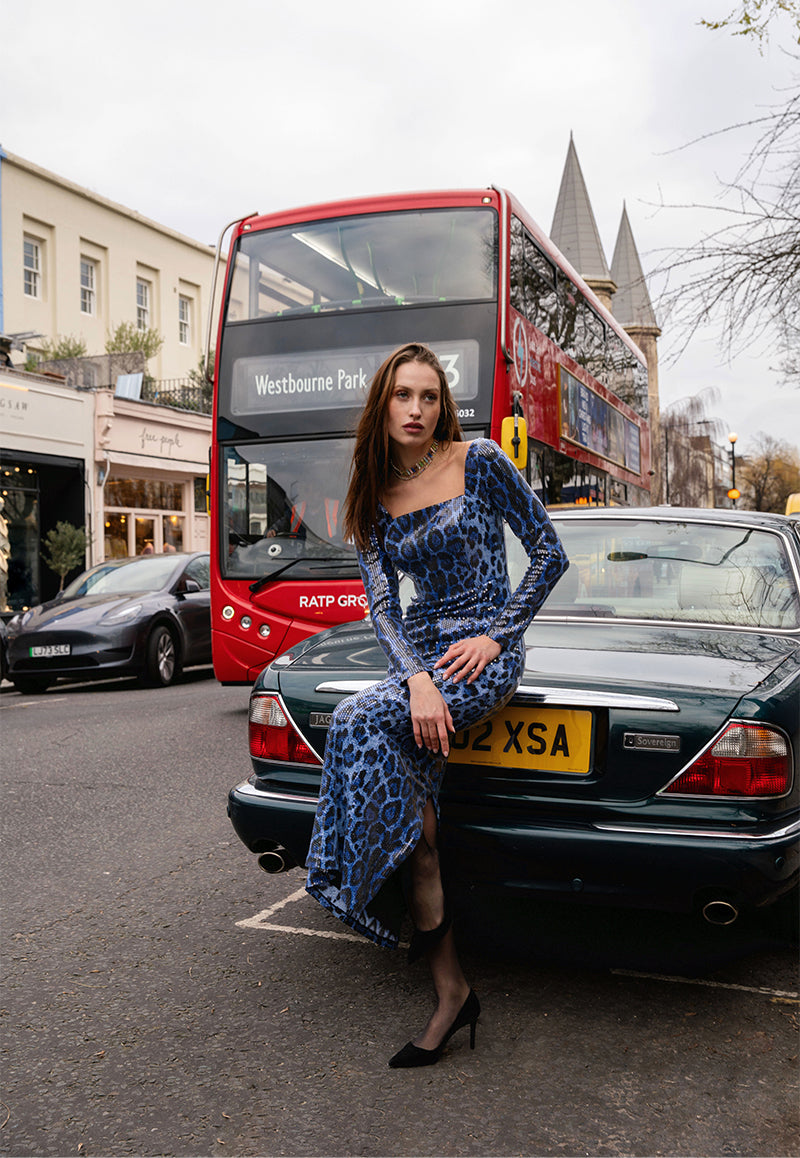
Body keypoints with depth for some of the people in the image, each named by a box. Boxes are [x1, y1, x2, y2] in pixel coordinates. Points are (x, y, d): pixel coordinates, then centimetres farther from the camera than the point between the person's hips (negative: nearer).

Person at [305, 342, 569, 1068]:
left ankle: (429, 912, -12)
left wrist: (493, 635, -10)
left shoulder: (480, 462, -3)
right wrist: (416, 681, -18)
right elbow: (382, 606, 1)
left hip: (486, 654, -4)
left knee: (361, 722, -29)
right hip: (420, 654, 4)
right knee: (399, 767, -23)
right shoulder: (374, 498, 8)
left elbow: (550, 554, 0)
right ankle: (451, 990, -15)